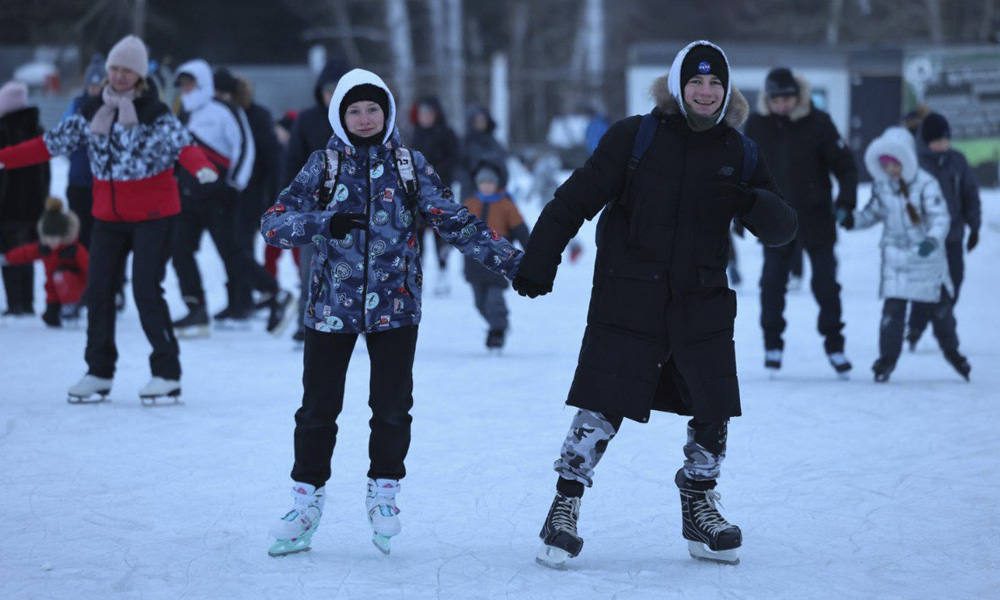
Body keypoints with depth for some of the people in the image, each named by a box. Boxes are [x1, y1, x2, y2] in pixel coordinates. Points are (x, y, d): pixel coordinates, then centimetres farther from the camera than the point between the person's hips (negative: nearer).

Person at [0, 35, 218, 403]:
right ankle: (99, 372, 16)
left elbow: (182, 145, -24)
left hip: (153, 216, -5)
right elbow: (52, 143, 6)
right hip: (109, 217, 5)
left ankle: (167, 373, -2)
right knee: (98, 290, 4)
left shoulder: (156, 114, -8)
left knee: (146, 290, -11)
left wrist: (201, 167, -46)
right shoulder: (92, 114, 6)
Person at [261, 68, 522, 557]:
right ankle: (308, 501, 15)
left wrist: (510, 262, -5)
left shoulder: (409, 165, 3)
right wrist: (325, 222, -23)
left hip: (394, 305, 0)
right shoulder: (324, 165, 1)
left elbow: (454, 221, 2)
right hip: (331, 303, 0)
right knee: (318, 407, 2)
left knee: (392, 406, 0)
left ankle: (384, 490, 20)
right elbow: (273, 223, -6)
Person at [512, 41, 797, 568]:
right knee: (601, 411, -9)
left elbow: (782, 229, 3)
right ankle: (564, 508, 5)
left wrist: (755, 205, -20)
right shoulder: (635, 138, -4)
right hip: (627, 301, -4)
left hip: (702, 306, 4)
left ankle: (698, 510, 29)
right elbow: (577, 198, -2)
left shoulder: (739, 154, 6)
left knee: (714, 412, 9)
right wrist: (538, 263, -6)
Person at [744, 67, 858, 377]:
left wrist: (846, 200, -14)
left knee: (826, 284, 2)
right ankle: (772, 345, 13)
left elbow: (845, 164, -3)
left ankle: (834, 344, 13)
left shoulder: (817, 122, -10)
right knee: (772, 283, 0)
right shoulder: (756, 125, -3)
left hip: (816, 217, -2)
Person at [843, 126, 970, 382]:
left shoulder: (925, 185, -14)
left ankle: (952, 351, 32)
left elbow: (940, 217, -18)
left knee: (939, 308, 11)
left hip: (927, 256, -2)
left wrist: (933, 239, -37)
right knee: (892, 308, -9)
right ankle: (887, 358, -2)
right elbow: (874, 212, 14)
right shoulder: (881, 185, 1)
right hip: (895, 257, 2)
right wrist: (852, 220, -4)